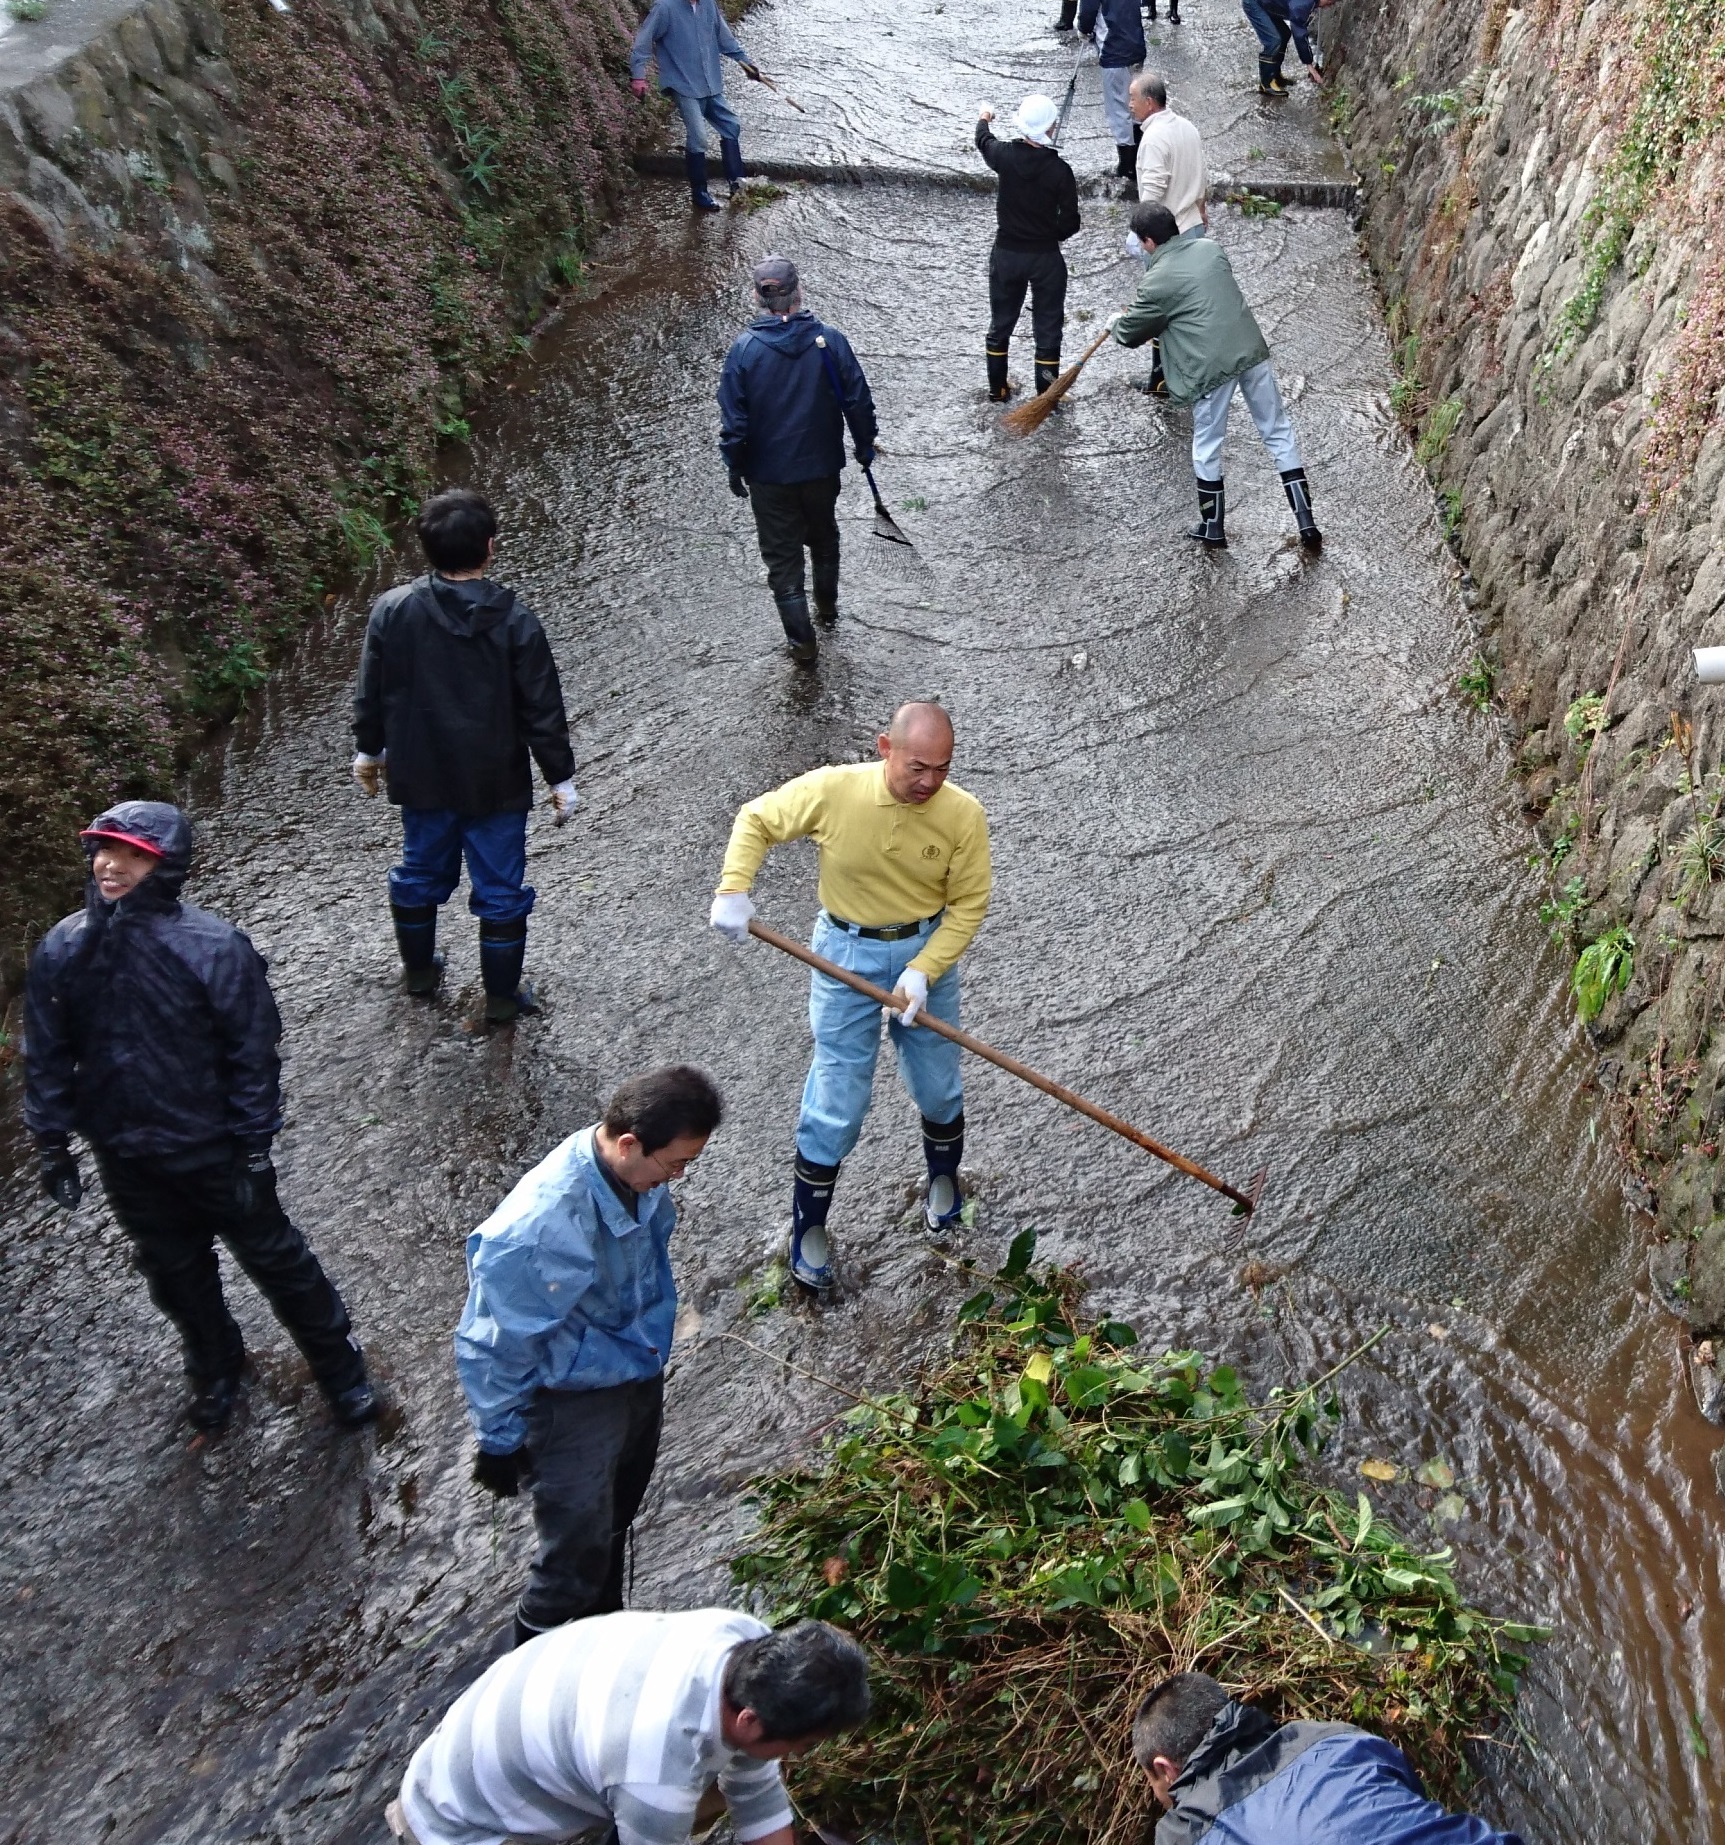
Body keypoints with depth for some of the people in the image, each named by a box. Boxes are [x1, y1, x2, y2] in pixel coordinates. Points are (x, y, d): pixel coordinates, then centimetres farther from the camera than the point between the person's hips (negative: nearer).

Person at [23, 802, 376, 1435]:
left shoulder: (215, 947, -22)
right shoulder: (62, 950, -12)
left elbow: (254, 1055, -15)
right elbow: (46, 1057, -1)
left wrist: (256, 1151, -12)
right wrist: (53, 1146, 3)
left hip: (213, 1148, -4)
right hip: (125, 1159, 4)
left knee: (273, 1257, 13)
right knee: (174, 1273, 23)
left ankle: (338, 1365, 34)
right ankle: (215, 1368, 48)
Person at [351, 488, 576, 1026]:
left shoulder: (391, 610, -12)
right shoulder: (514, 621, -19)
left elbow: (371, 693, 0)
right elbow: (542, 709, -13)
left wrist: (368, 750, 17)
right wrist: (561, 777, -2)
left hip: (420, 777, 3)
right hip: (496, 782, -3)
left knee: (420, 871, 24)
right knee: (499, 887, 11)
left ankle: (418, 969, 43)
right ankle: (501, 995, 23)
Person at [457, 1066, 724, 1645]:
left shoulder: (637, 1174, -16)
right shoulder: (535, 1231, -38)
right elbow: (492, 1346, -24)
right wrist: (500, 1442, -11)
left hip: (638, 1375, 7)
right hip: (572, 1405, -7)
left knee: (614, 1522, 28)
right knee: (577, 1558, 10)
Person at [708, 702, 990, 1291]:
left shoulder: (963, 815, -21)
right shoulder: (831, 790, -23)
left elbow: (968, 905, -11)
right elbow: (756, 821, -7)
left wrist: (923, 971, -22)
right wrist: (733, 890, -21)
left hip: (928, 950, 2)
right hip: (846, 953, -1)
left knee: (938, 1087, 18)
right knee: (836, 1102, 3)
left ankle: (943, 1178, 49)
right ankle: (808, 1226, 23)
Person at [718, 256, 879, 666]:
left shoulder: (743, 349, -17)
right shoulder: (829, 340, -14)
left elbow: (733, 421, -12)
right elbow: (858, 401, -7)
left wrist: (736, 470, 2)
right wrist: (865, 445, 10)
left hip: (768, 476, -2)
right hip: (822, 466, 2)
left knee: (782, 556, 11)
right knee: (823, 536, 28)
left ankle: (802, 642, 16)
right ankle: (827, 604, 49)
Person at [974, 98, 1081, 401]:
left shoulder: (1005, 156, -11)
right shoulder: (1060, 170, -18)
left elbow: (984, 142, 15)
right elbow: (1070, 223, -13)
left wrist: (983, 120, 37)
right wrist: (1052, 234, 9)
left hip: (1006, 254, 3)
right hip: (1046, 258, -3)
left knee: (1000, 323, 18)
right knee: (1047, 327, 8)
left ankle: (997, 389, 28)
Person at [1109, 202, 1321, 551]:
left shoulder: (1157, 281, -7)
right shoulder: (1210, 247, 10)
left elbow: (1131, 333, 7)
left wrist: (1116, 323, 31)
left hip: (1213, 365, -6)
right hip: (1252, 350, 6)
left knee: (1207, 446, 13)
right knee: (1279, 433, 12)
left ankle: (1212, 529, 25)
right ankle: (1306, 522, 12)